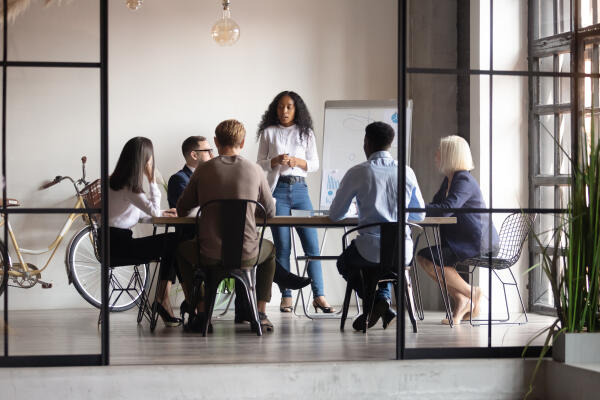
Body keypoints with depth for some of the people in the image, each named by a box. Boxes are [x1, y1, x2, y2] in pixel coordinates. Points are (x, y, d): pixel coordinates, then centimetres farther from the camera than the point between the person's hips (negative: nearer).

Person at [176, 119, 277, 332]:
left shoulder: (204, 170, -2)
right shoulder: (255, 171, -1)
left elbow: (182, 210, 8)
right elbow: (270, 212, 10)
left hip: (209, 256, 0)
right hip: (247, 255, 1)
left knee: (182, 249, 33)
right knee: (270, 249, 35)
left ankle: (201, 313, 23)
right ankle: (261, 313, 26)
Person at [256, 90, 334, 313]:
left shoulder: (305, 133, 12)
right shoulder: (268, 132, 9)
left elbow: (315, 164, 9)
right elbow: (260, 163, 8)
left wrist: (297, 161, -10)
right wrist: (276, 161, -12)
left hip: (300, 189, 1)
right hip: (277, 189, -1)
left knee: (311, 244, -4)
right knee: (282, 246, -3)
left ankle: (319, 296, -2)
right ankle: (286, 297, 1)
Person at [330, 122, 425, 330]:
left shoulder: (357, 173, -6)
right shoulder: (407, 172, 4)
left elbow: (335, 215, 3)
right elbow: (420, 215, 15)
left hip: (371, 249, -4)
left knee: (344, 262, 30)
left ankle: (376, 304, 8)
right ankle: (384, 298, 16)